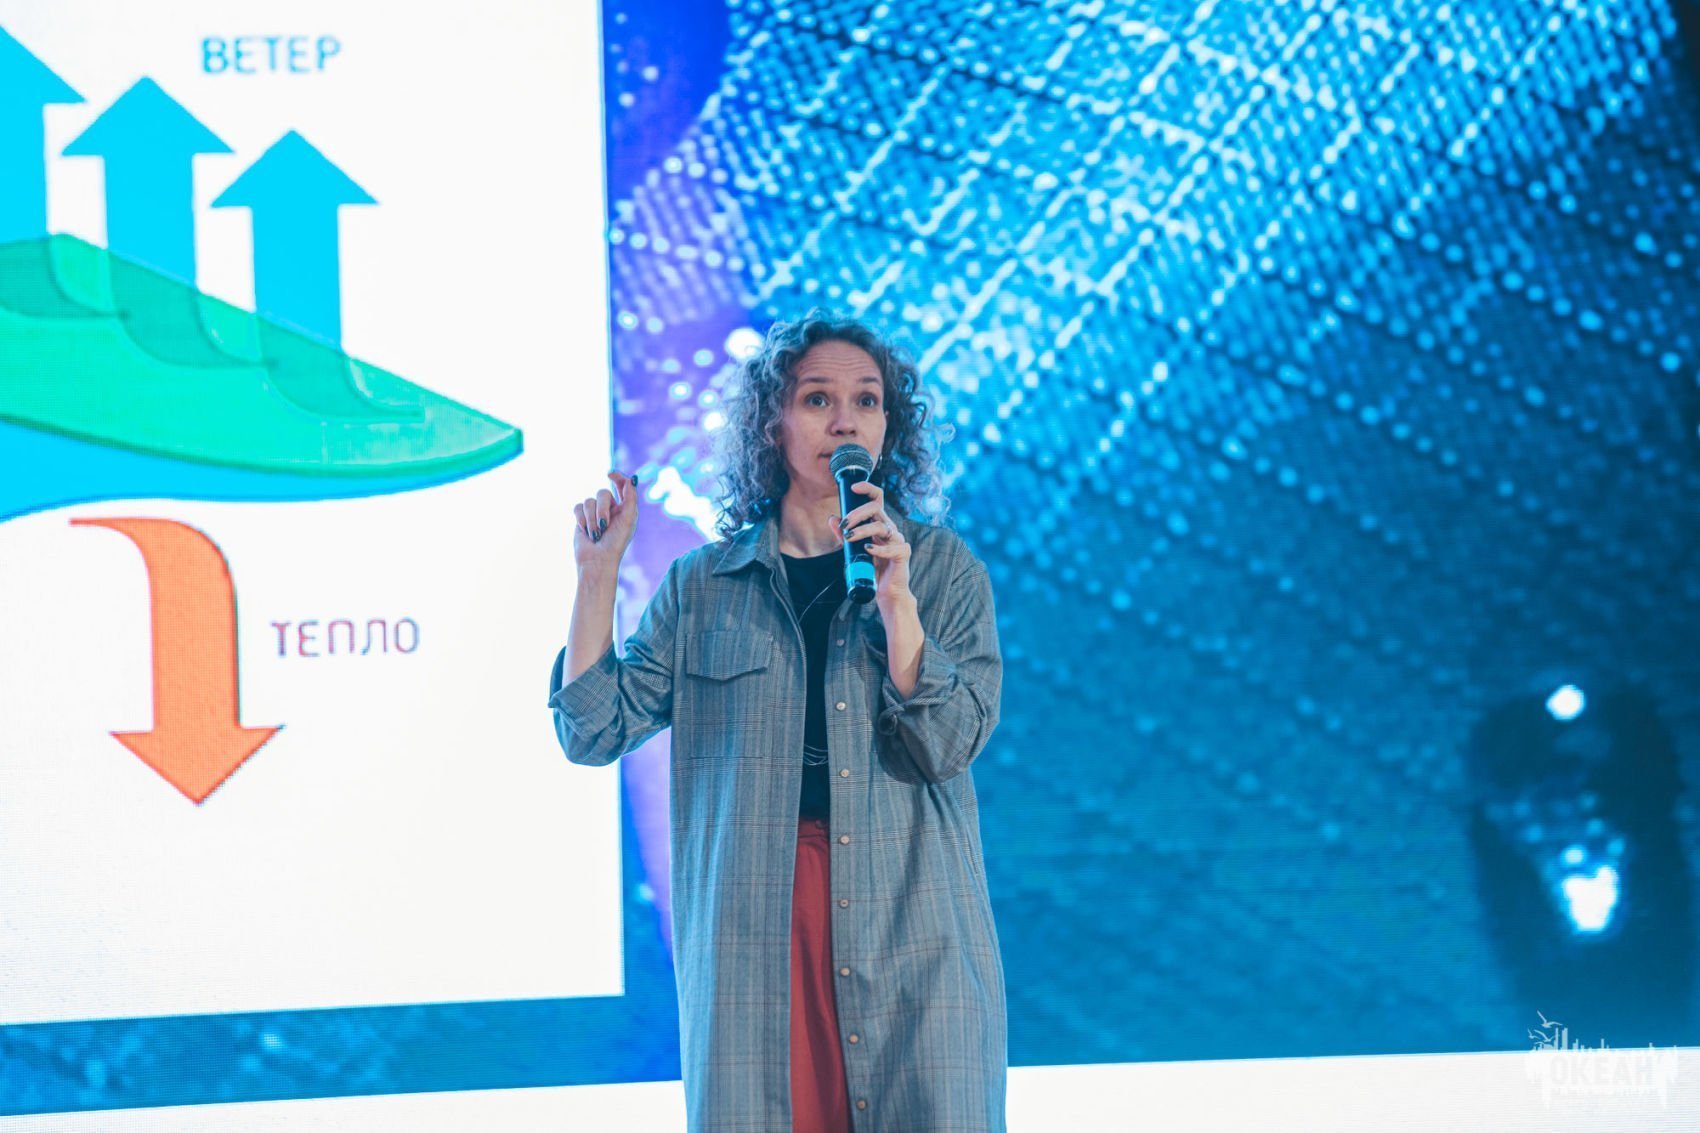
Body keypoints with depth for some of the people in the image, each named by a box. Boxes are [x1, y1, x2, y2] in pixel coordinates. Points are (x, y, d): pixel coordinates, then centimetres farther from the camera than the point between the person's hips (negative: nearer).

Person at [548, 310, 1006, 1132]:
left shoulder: (942, 569, 7)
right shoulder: (703, 587, 10)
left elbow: (950, 744, -4)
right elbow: (595, 732, 5)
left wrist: (894, 598, -15)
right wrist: (596, 575, -1)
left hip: (909, 917, -1)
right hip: (750, 930, 1)